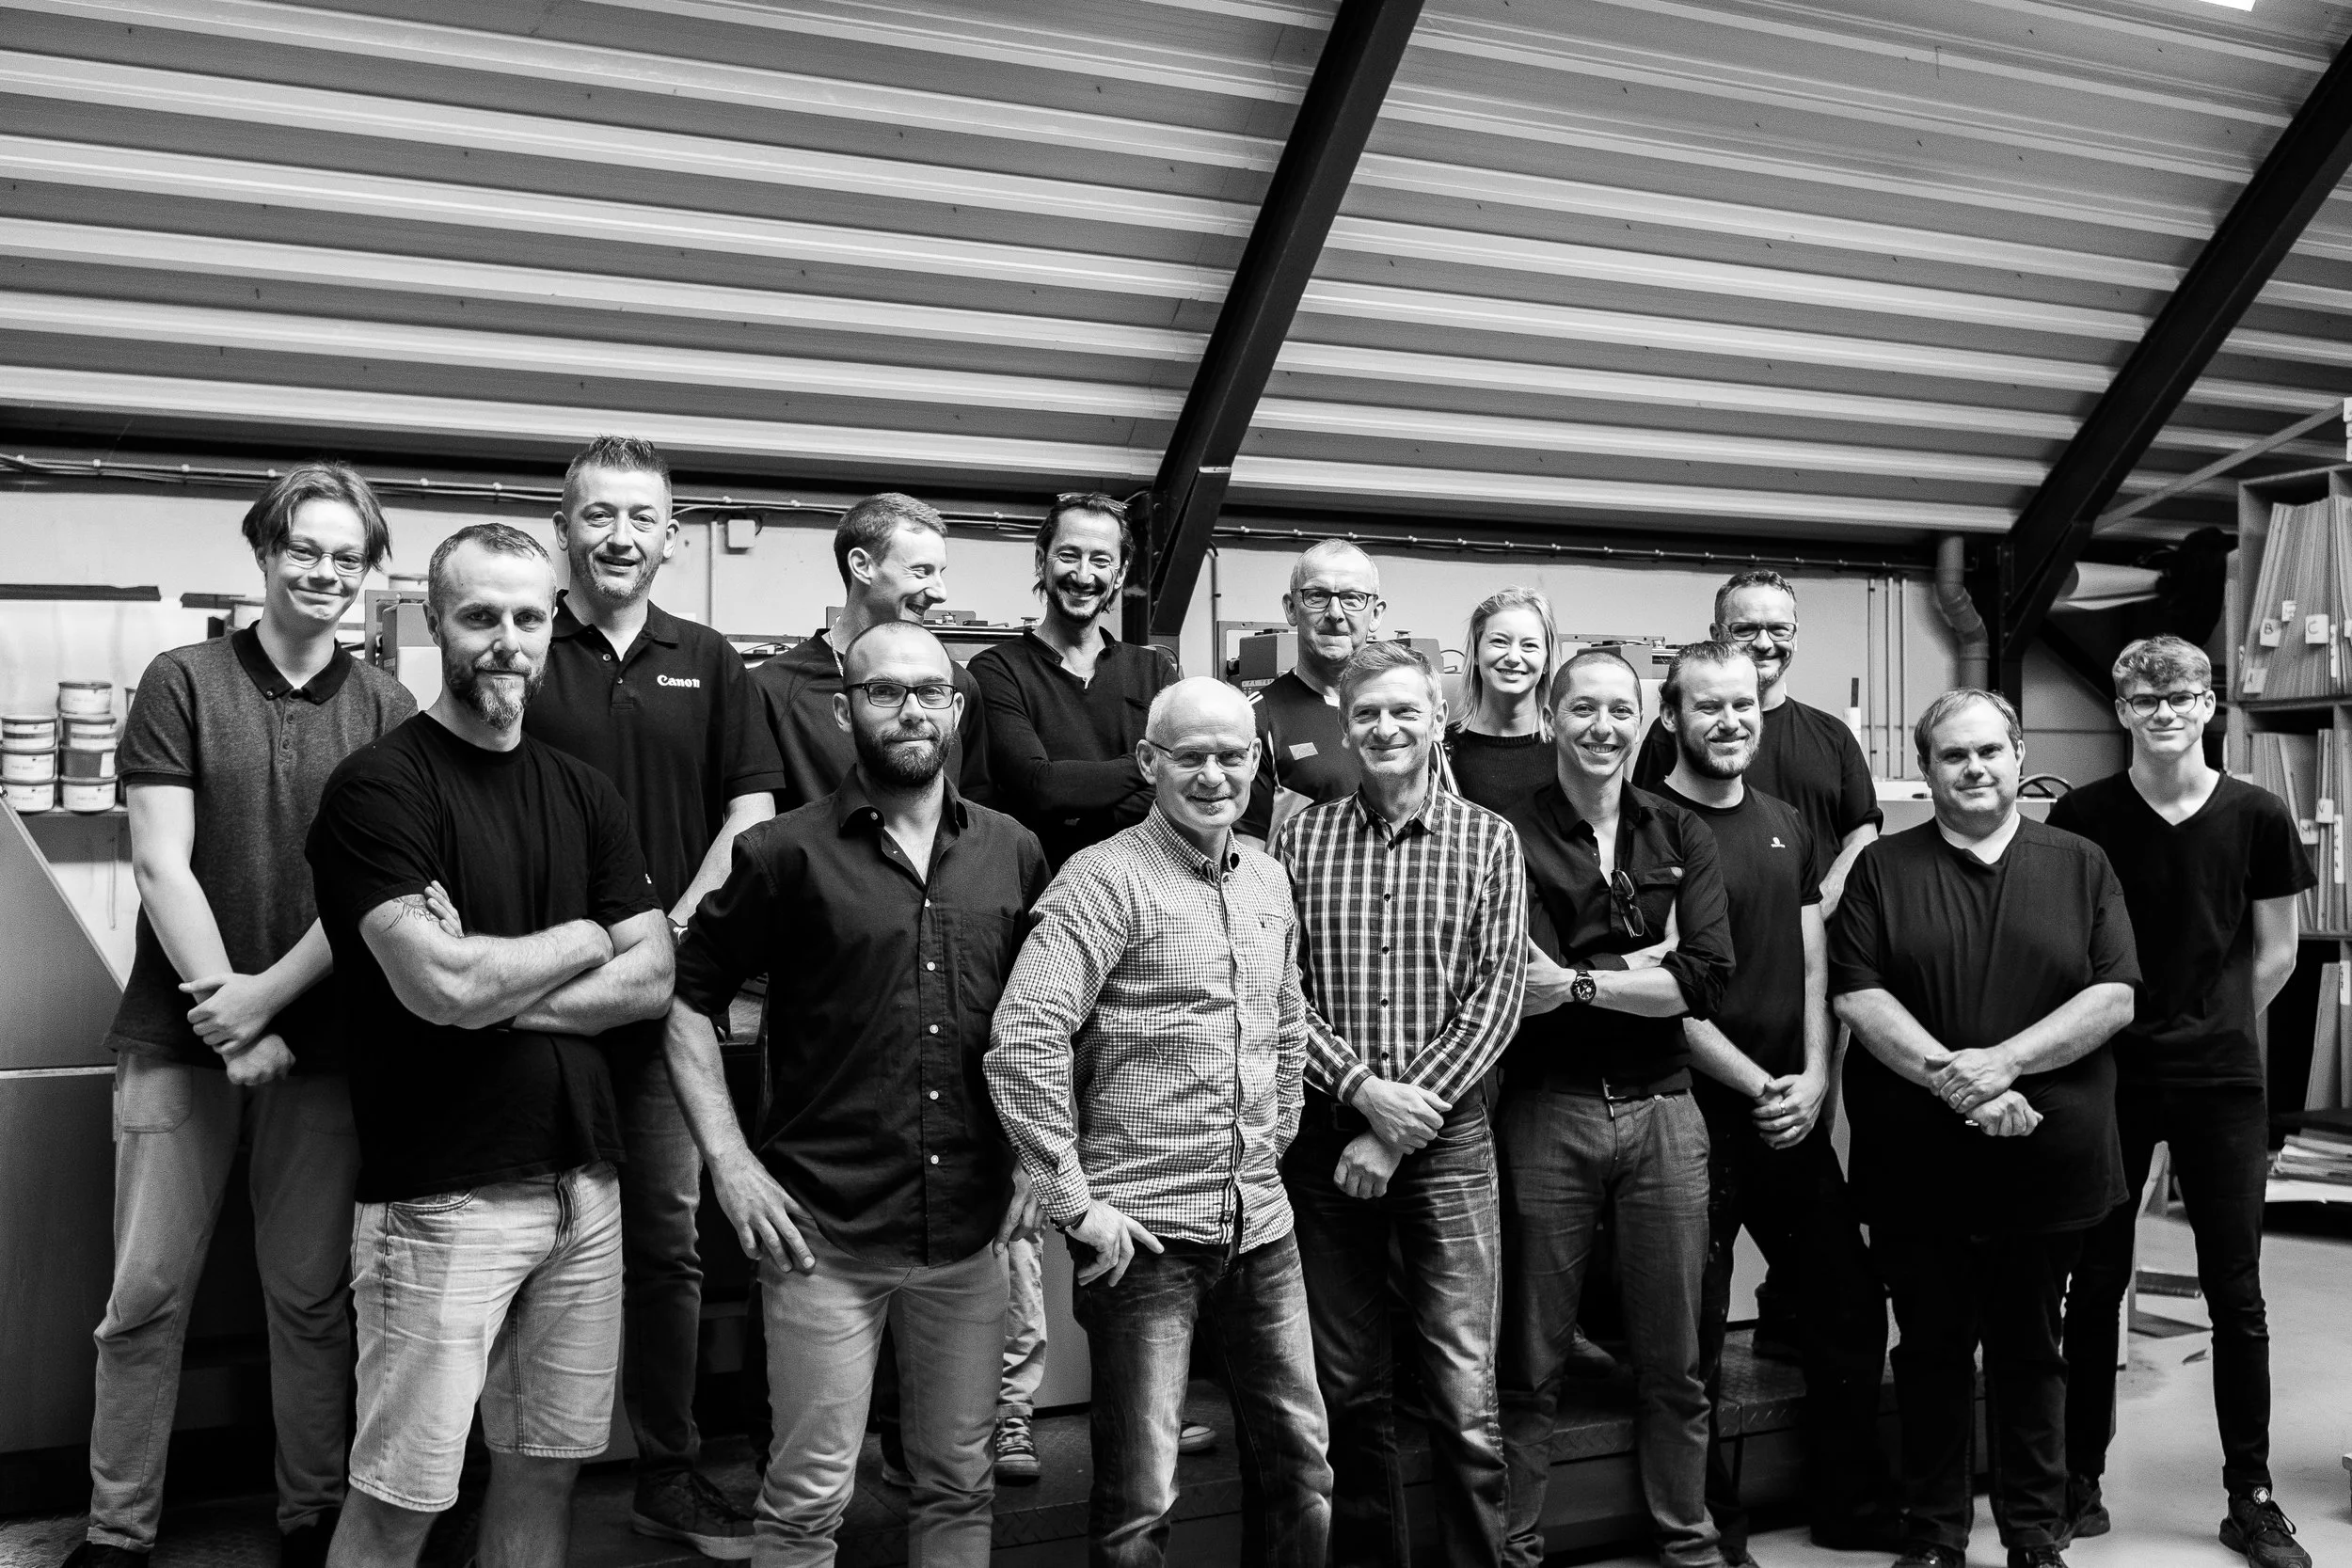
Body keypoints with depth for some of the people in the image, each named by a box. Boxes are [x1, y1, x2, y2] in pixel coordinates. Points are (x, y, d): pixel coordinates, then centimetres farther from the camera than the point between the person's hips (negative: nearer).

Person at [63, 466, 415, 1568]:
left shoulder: (384, 709, 3)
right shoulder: (183, 682, 1)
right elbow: (160, 865, -5)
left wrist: (270, 995, -13)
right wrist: (227, 1010, -11)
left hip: (321, 1041, 1)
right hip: (179, 1033, 0)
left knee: (312, 1297, 8)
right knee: (146, 1296, 4)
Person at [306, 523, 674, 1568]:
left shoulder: (583, 794, 11)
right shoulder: (377, 788, -8)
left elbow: (651, 980, 4)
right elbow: (440, 985, -20)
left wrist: (496, 989, -10)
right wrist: (581, 941, -3)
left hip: (583, 1182, 5)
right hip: (442, 1197, -5)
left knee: (545, 1469, 13)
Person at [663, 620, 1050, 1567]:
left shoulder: (1013, 853, 6)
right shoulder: (785, 853, -4)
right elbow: (687, 999, 0)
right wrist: (730, 1164, -7)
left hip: (973, 1233, 3)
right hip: (824, 1236, -3)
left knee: (960, 1486, 15)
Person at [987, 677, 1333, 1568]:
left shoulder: (1267, 879, 11)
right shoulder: (1107, 879, -12)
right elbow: (1023, 1041, -20)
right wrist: (1074, 1203, -18)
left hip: (1261, 1224, 7)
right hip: (1144, 1231, -6)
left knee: (1301, 1467, 16)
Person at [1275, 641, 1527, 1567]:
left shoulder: (1488, 842, 3)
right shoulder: (1300, 839, 5)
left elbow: (1495, 998, -4)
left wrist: (1401, 1128, -11)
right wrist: (1361, 1088, -14)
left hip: (1447, 1139, -1)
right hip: (1325, 1134, 1)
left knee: (1465, 1395, -1)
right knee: (1346, 1387, 11)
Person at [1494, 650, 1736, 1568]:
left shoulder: (1682, 837, 8)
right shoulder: (1509, 835, -4)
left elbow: (1709, 977, -5)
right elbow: (1513, 989, -15)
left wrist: (1578, 983, -11)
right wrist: (1645, 962, -9)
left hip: (1663, 1111, 3)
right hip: (1547, 1112, -3)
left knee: (1674, 1364, 14)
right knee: (1530, 1366, 8)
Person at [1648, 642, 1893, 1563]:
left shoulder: (1787, 827, 11)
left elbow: (1816, 966, 10)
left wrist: (1814, 1078, -4)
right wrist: (1759, 1087, -12)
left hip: (1793, 1113, 6)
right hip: (1697, 1115, -6)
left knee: (1851, 1309, 14)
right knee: (1696, 1334, 4)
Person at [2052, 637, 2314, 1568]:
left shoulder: (2256, 818, -1)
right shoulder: (2082, 817, -3)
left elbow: (2275, 951, 9)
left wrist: (2212, 1029, 9)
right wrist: (2103, 1028, 3)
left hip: (2222, 1081, 1)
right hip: (2107, 1075, 0)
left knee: (2237, 1295, 6)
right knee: (2096, 1282, 8)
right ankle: (2081, 1476, 21)